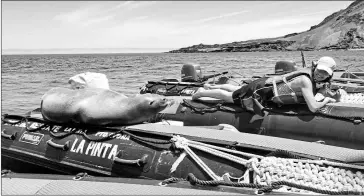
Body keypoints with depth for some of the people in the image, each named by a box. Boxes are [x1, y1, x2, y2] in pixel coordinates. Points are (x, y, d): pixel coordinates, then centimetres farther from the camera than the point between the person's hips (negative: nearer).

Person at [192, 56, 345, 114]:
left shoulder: (319, 83, -5)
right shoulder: (306, 80, -32)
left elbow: (332, 98, 5)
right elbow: (313, 108, -38)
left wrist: (338, 94, -17)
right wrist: (326, 100, -19)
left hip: (267, 83, 8)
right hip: (262, 89, -8)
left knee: (237, 90, 29)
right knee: (229, 97, 10)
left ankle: (210, 87, 48)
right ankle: (201, 93, 31)